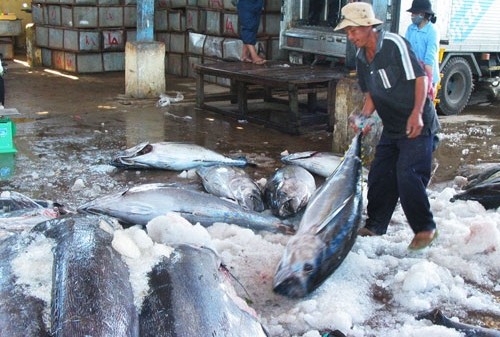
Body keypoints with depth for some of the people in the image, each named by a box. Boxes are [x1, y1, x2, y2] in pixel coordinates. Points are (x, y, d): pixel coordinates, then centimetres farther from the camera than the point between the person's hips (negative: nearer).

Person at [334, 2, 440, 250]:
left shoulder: (394, 44, -17)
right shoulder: (361, 58, 7)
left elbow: (420, 78, -16)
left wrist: (416, 114, -24)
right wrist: (363, 119, -2)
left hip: (416, 125, -8)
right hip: (391, 128, 8)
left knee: (408, 176, -13)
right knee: (379, 175, 8)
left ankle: (425, 228, 3)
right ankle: (375, 226, 22)